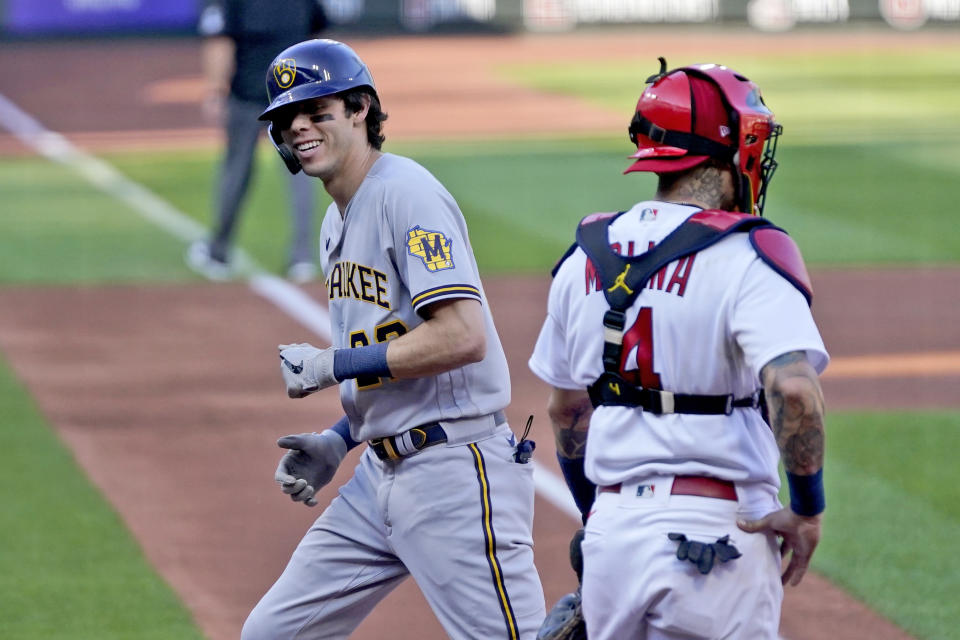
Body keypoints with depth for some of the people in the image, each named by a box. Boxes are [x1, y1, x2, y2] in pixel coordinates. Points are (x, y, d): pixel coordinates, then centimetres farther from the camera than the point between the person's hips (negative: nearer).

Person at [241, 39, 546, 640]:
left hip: (455, 472, -10)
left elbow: (463, 337, -23)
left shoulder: (407, 193, -12)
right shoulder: (338, 222, 16)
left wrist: (334, 365, -16)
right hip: (380, 476, 10)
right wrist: (340, 441, 11)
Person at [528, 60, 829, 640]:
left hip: (611, 529, 6)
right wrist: (807, 508, -12)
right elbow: (794, 389, -25)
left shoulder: (586, 257, 9)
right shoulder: (747, 255, -11)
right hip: (717, 537, -6)